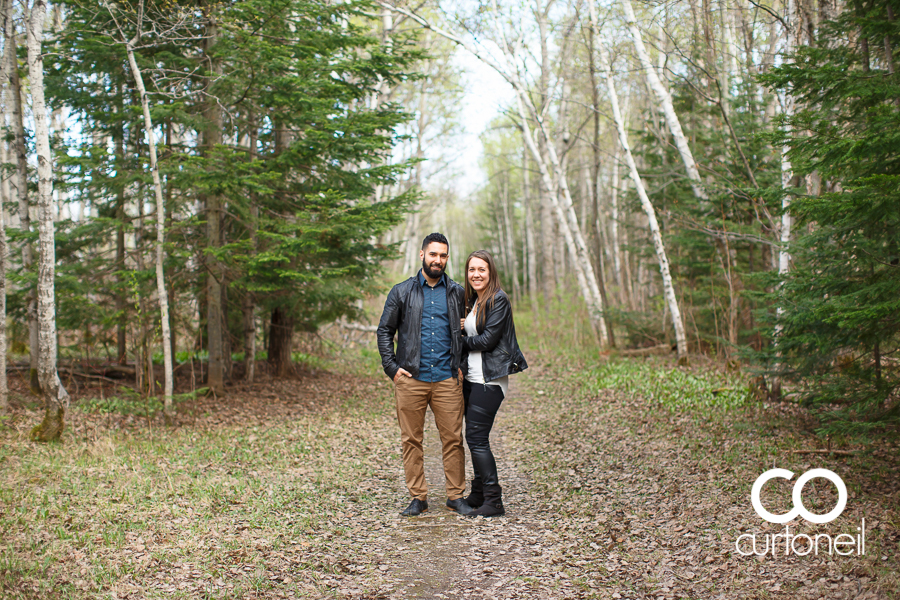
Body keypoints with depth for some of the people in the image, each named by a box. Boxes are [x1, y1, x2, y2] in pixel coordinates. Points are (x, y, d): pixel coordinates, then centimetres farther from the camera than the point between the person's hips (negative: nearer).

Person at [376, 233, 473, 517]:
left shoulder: (458, 293, 10)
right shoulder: (401, 292, 7)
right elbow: (384, 331, 9)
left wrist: (461, 365, 5)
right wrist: (392, 367, -1)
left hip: (447, 379, 0)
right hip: (410, 379, 0)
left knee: (453, 439, 1)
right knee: (411, 440, 4)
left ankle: (456, 496, 12)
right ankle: (418, 497, 14)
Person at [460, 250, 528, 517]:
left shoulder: (499, 300, -11)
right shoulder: (472, 300, 15)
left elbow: (487, 340, -16)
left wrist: (461, 340, -3)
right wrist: (459, 327, -3)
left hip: (490, 379, -8)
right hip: (471, 377, 8)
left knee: (476, 438, -9)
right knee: (475, 438, 12)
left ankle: (494, 502, -1)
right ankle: (478, 494, 24)